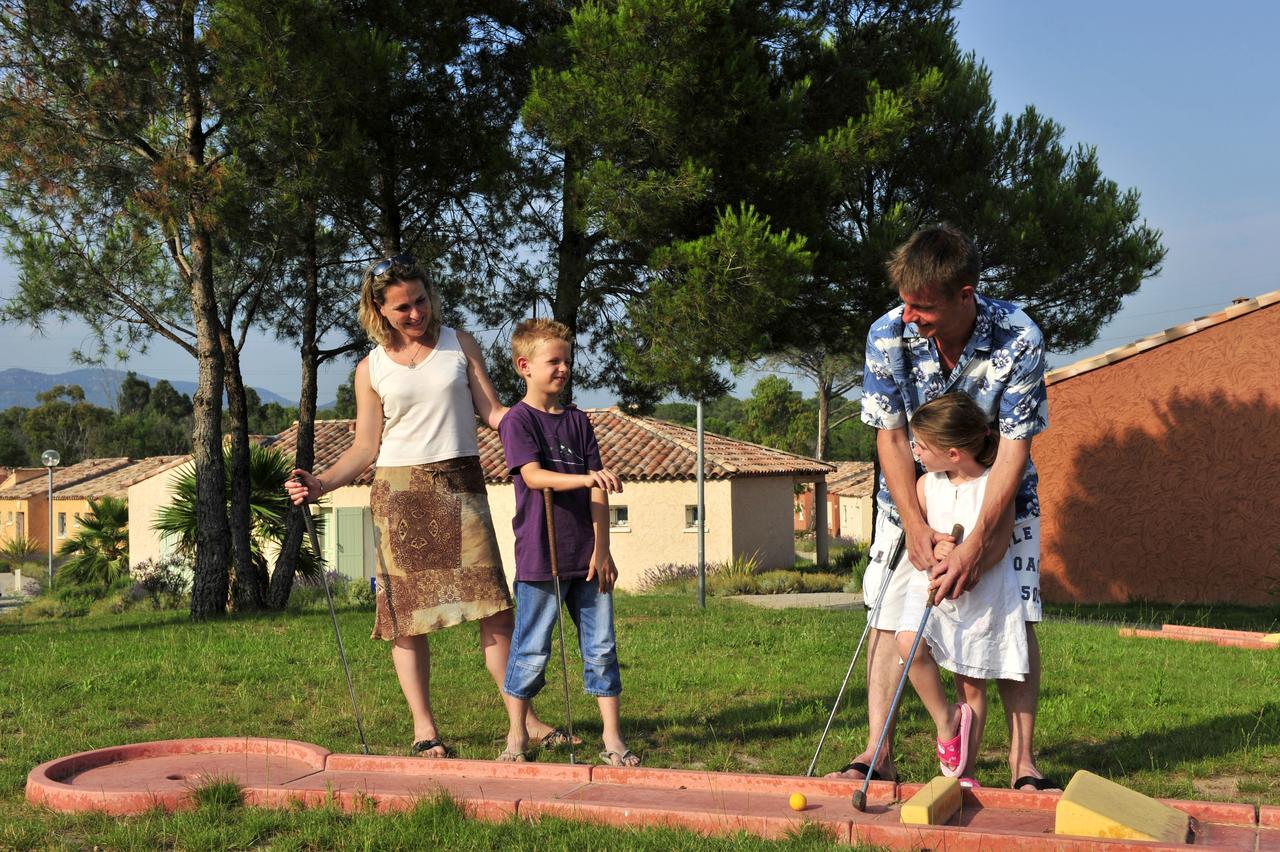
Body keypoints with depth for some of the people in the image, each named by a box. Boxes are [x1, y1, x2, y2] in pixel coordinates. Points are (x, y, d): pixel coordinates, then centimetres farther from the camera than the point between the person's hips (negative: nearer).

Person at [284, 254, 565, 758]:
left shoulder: (459, 344, 9)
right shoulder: (371, 369, 6)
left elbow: (492, 412, 5)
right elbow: (365, 449, 4)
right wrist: (319, 484, -10)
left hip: (460, 487, 0)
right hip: (399, 493, 0)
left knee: (493, 607, -4)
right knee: (406, 614, -1)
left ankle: (524, 717, 2)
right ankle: (423, 726, 8)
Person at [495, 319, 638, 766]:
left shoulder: (577, 421, 11)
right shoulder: (518, 420, -4)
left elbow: (598, 492, 7)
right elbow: (534, 476, -20)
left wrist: (601, 549, 0)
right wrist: (586, 478, -35)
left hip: (586, 557, 5)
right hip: (540, 558, -5)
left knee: (601, 647, 6)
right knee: (532, 651, 2)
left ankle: (613, 739, 13)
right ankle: (516, 738, 17)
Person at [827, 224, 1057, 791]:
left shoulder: (1019, 339, -28)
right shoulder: (888, 335, -23)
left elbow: (1014, 447, -26)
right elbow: (890, 436, -16)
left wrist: (976, 542, -32)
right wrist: (916, 527, -23)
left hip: (999, 494, -1)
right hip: (913, 493, 1)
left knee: (1017, 617, -7)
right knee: (888, 615, -4)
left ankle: (1023, 760, 1)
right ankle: (877, 753, 3)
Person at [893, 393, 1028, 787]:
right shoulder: (926, 485, 3)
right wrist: (934, 550, -17)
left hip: (982, 594, -3)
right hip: (931, 583, 3)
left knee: (973, 683, 3)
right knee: (909, 644, -24)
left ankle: (964, 771, 17)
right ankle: (945, 717, -1)